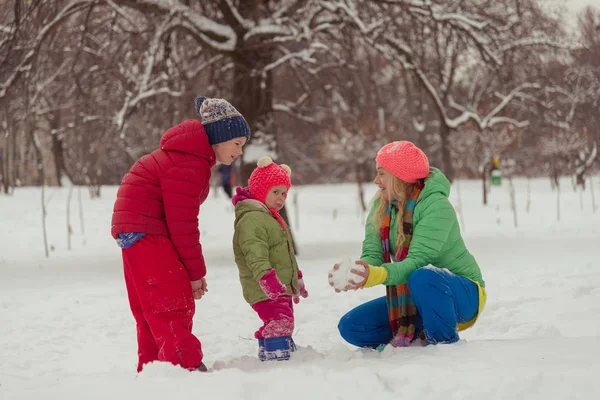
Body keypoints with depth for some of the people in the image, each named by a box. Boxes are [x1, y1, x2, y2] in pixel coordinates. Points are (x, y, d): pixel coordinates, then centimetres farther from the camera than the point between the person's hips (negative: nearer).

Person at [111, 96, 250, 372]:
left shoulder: (196, 156, 12)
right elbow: (182, 223, -21)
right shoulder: (187, 164, -22)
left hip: (143, 231, 11)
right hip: (145, 232, -11)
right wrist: (196, 271, -13)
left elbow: (180, 215, 15)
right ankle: (187, 367, -18)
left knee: (152, 308, 14)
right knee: (174, 305, -14)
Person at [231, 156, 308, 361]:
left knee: (284, 322, 17)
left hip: (282, 288, 11)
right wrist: (266, 277, -39)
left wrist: (297, 279, 35)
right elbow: (255, 255, -29)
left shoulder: (271, 218, 22)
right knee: (279, 322, -22)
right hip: (265, 290, -11)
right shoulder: (251, 219, -16)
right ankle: (276, 355, -29)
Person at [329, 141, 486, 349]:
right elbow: (372, 254, -12)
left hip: (461, 294, -7)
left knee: (422, 278, -40)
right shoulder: (381, 207, -2)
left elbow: (417, 262, -33)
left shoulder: (436, 206, -23)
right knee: (351, 327, -8)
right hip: (413, 298, 7)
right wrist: (352, 274, -35)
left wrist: (377, 275, -50)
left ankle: (447, 345, -16)